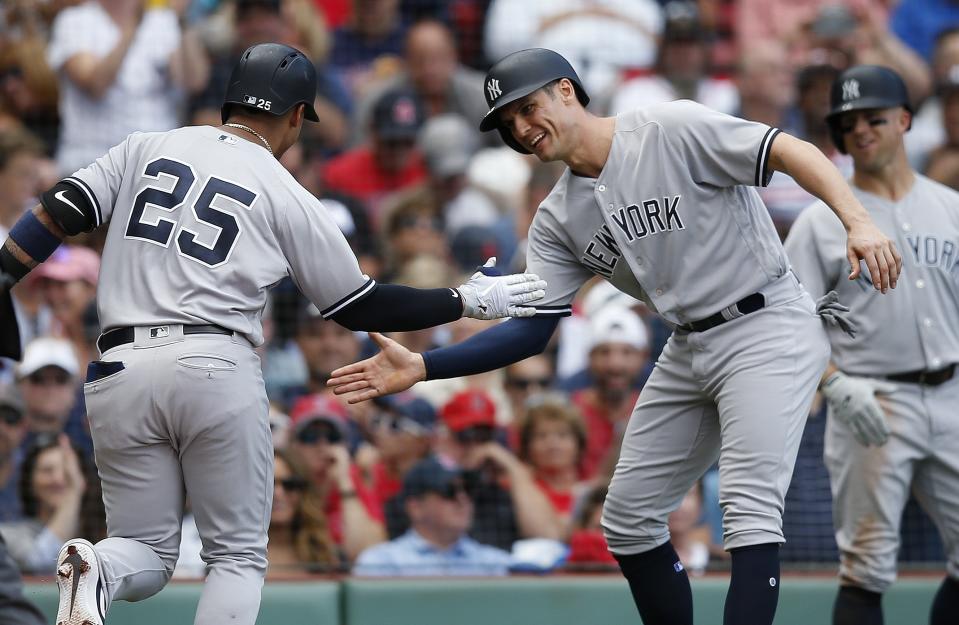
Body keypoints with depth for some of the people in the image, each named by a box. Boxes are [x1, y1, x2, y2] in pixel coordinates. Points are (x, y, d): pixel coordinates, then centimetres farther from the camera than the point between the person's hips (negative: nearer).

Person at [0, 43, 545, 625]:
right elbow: (360, 307, 11)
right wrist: (469, 301, 19)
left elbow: (61, 211, 0)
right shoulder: (288, 197, 6)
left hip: (121, 373, 3)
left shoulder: (144, 148, 13)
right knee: (239, 555, 10)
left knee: (146, 555, 13)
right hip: (218, 373, -3)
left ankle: (95, 571, -22)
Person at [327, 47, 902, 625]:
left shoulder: (671, 130, -13)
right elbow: (530, 331, 3)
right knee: (628, 521, 9)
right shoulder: (559, 219, 7)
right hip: (688, 349, 8)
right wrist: (421, 367, -8)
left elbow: (788, 150, -19)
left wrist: (857, 220, -35)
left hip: (768, 326, -8)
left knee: (749, 511, -20)